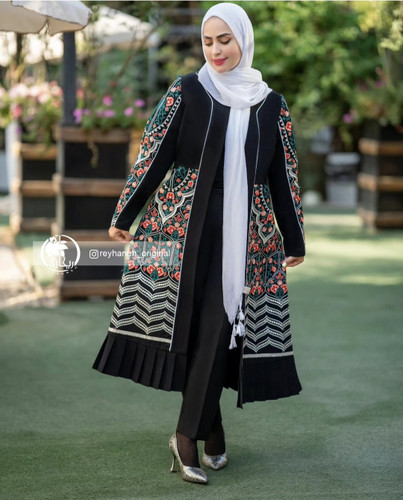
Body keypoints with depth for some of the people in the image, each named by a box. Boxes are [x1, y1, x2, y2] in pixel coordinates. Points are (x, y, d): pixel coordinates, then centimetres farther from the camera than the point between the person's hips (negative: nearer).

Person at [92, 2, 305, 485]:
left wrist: (295, 240, 14)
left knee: (219, 327, -5)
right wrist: (123, 215, 2)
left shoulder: (271, 105, 8)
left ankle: (188, 434, 3)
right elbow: (153, 154, 2)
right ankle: (211, 432, 12)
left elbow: (283, 176, 11)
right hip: (185, 224, -1)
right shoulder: (186, 90, 4)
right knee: (192, 324, 0)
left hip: (243, 232, 1)